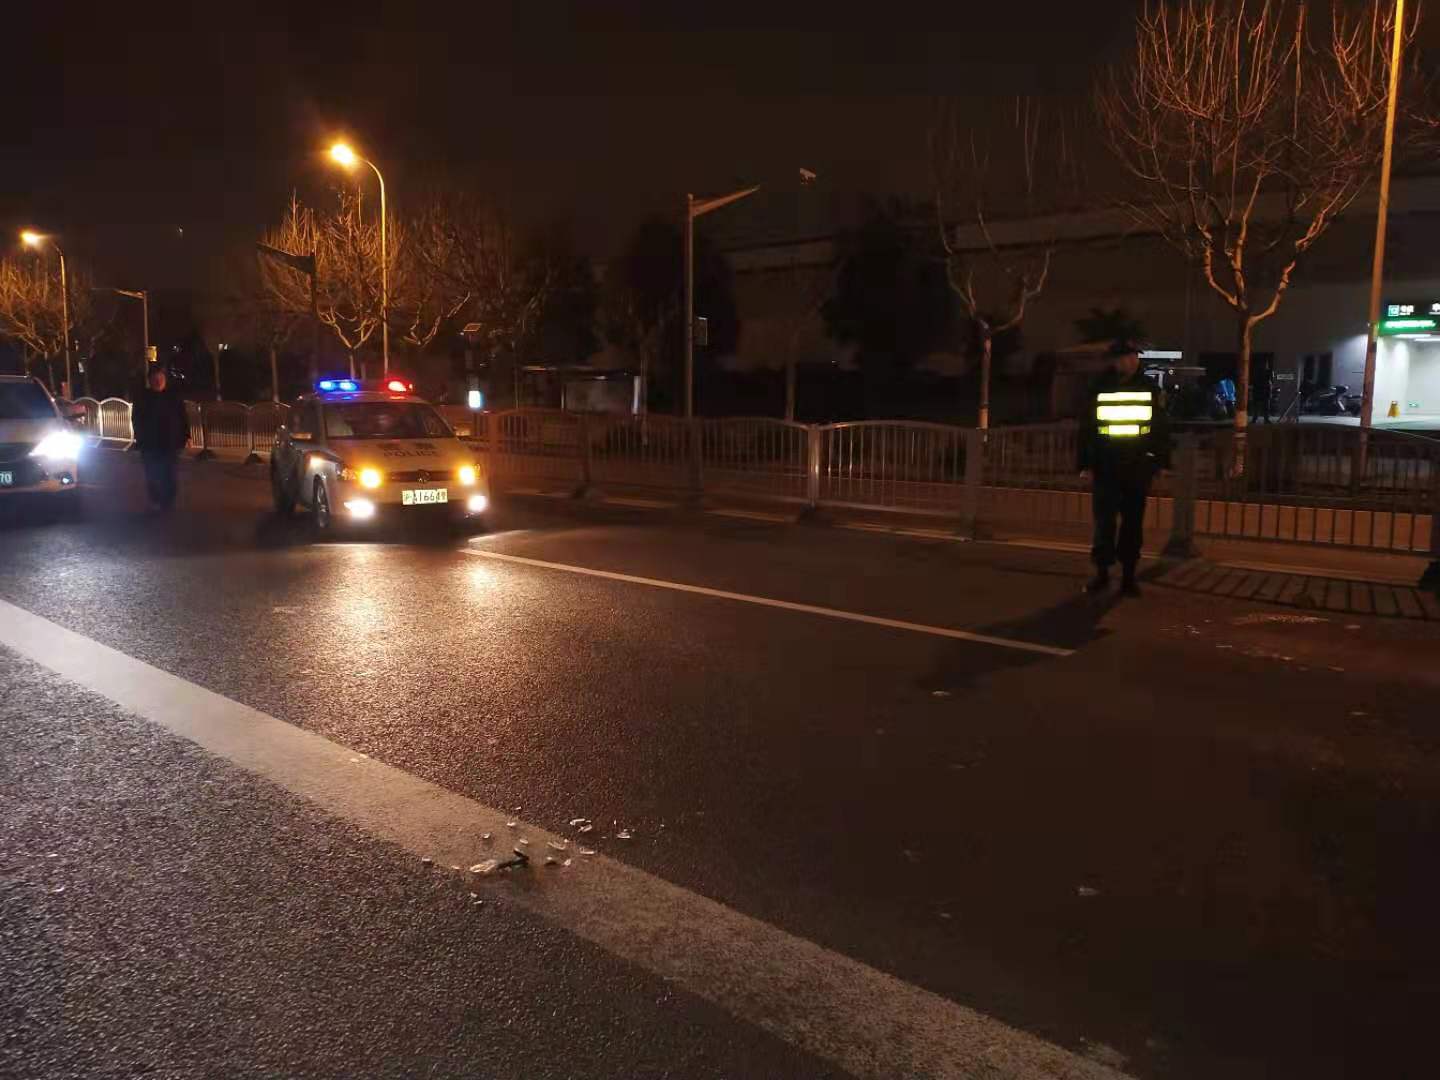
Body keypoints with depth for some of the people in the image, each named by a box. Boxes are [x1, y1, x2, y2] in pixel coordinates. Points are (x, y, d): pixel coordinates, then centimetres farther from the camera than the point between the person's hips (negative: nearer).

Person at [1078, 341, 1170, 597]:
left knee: (1133, 523, 6)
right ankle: (1102, 573, 6)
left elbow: (1161, 429, 8)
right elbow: (1086, 429, 2)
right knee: (1104, 521, -4)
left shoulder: (1150, 389, 5)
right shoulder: (1099, 390, 0)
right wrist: (1086, 464, -4)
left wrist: (1161, 462, 3)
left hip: (1138, 467, 2)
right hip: (1105, 467, -2)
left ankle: (1128, 576, 14)